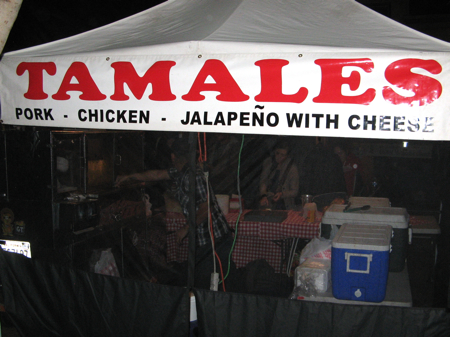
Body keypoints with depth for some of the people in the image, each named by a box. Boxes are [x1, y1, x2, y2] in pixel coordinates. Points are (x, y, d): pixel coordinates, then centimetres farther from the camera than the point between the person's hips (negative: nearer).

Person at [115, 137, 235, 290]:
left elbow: (205, 209, -21)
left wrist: (186, 228, -10)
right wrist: (129, 177, 34)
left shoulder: (193, 175, -20)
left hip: (212, 238, -9)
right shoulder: (179, 173, 10)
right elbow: (157, 175, 24)